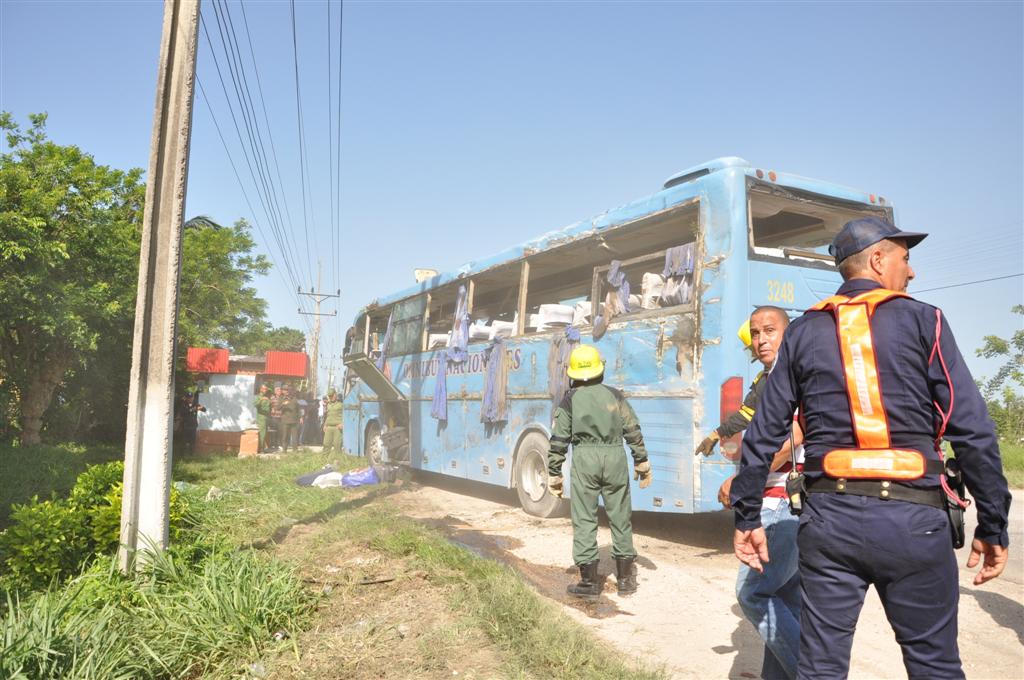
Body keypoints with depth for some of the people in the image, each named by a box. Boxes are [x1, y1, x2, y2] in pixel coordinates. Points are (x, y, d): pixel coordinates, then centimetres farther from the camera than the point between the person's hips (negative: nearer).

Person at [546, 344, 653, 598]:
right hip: (615, 457, 2)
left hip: (584, 459, -2)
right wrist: (642, 463, 14)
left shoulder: (569, 400, 2)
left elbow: (558, 441, -1)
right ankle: (626, 578, 21)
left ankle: (589, 581, 8)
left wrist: (554, 474, 5)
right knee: (620, 518, 12)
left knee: (584, 520, 5)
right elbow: (634, 432, 7)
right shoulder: (615, 395, 7)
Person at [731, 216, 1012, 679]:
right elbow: (973, 431, -6)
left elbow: (764, 434, 4)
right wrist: (993, 525, 3)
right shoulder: (921, 321, -1)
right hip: (912, 518, -2)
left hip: (828, 517, 2)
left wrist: (747, 516, 10)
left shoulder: (803, 333, 7)